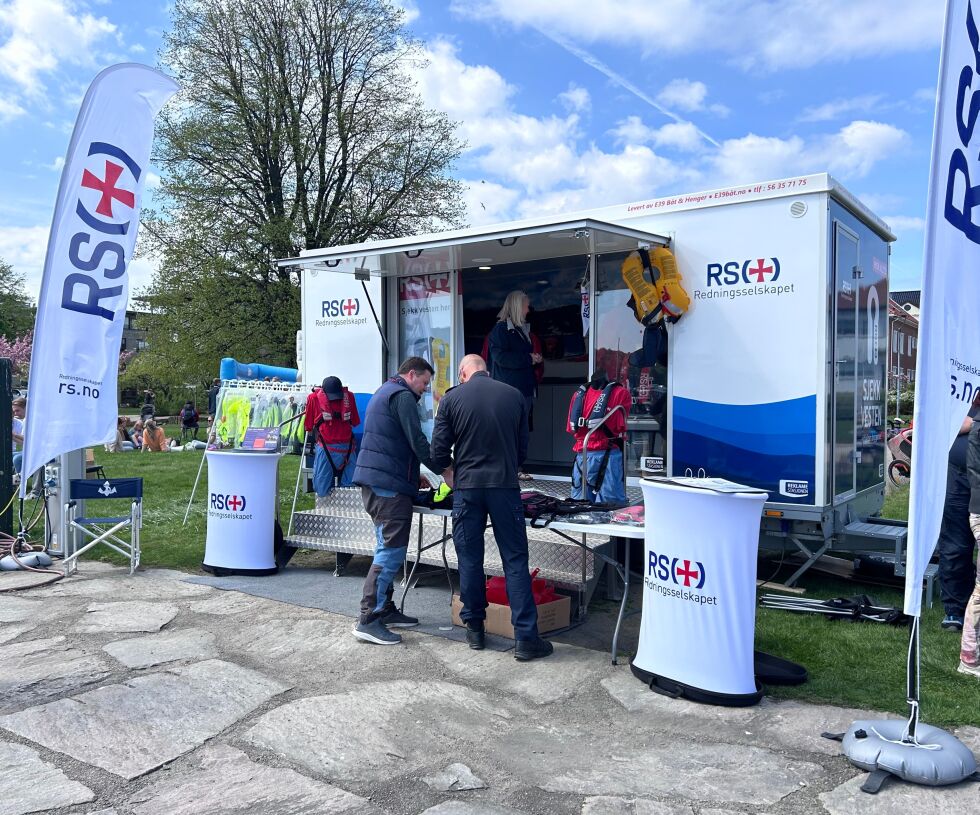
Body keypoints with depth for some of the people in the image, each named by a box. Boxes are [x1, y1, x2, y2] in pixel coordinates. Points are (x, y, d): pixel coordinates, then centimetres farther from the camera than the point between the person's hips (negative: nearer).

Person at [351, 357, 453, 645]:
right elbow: (417, 440, -14)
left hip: (371, 480, 11)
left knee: (389, 548, 15)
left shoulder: (384, 392, 25)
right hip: (388, 483, -11)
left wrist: (415, 477, 30)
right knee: (392, 550, -10)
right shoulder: (402, 395, -8)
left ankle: (385, 609, 20)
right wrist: (444, 470, -4)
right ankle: (368, 620, -11)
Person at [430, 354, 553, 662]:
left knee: (470, 558, 11)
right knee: (515, 560, 3)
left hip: (467, 487, 0)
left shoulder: (451, 399, 0)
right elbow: (522, 449, 12)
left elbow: (439, 453, 1)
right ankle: (525, 638, 3)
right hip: (505, 485, 1)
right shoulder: (515, 396, 5)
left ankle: (474, 628, 21)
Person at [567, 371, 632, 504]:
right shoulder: (621, 393, -3)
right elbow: (620, 427, 0)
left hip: (581, 454, 5)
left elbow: (570, 429, 15)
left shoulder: (579, 394, 12)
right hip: (606, 454, -5)